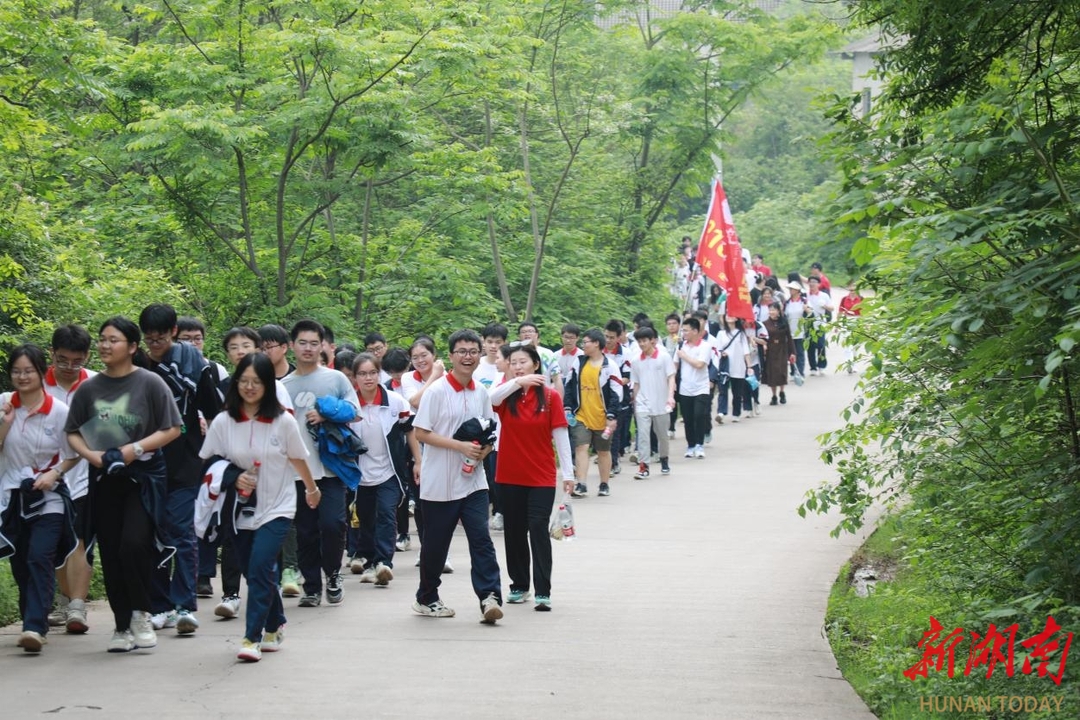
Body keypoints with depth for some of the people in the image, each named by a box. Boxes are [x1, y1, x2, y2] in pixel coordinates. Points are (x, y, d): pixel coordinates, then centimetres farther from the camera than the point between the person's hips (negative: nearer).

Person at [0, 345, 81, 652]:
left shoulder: (59, 411, -7)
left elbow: (72, 456, 2)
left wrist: (54, 473, -14)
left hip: (48, 498, -3)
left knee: (40, 558, -17)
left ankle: (35, 627, -23)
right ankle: (33, 624, 22)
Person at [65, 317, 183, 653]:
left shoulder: (150, 383, -5)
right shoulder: (89, 389, 5)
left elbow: (172, 429, -5)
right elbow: (73, 432, 10)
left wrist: (135, 449, -17)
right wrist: (91, 454, -10)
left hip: (144, 476, -4)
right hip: (104, 479, 4)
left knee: (134, 544, -18)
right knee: (111, 553, 5)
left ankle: (140, 613, 3)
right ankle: (122, 625, 15)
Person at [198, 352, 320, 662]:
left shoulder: (283, 421, -7)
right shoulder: (223, 422, -4)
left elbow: (298, 460, 8)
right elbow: (210, 463, 4)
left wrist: (312, 489, 22)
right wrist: (234, 477, -14)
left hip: (276, 508, -3)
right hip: (240, 510, 3)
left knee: (260, 570, -16)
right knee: (256, 572, 11)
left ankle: (252, 638, -15)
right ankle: (274, 627, 32)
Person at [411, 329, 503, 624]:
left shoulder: (481, 393, 7)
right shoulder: (437, 390, -10)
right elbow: (421, 432, -12)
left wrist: (484, 448, -6)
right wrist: (460, 446, -19)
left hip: (473, 480, 4)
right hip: (439, 482, -4)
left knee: (481, 539, -8)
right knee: (435, 544, 8)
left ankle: (490, 598, -14)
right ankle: (426, 598, 24)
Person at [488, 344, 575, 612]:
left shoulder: (550, 396, -3)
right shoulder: (506, 393, 1)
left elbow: (561, 435, -2)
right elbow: (489, 399, -22)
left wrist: (568, 473, -5)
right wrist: (517, 382, -36)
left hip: (541, 477, -2)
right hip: (510, 476, 3)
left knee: (538, 529, -10)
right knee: (514, 531, 10)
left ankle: (543, 591, -8)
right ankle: (519, 585, 23)